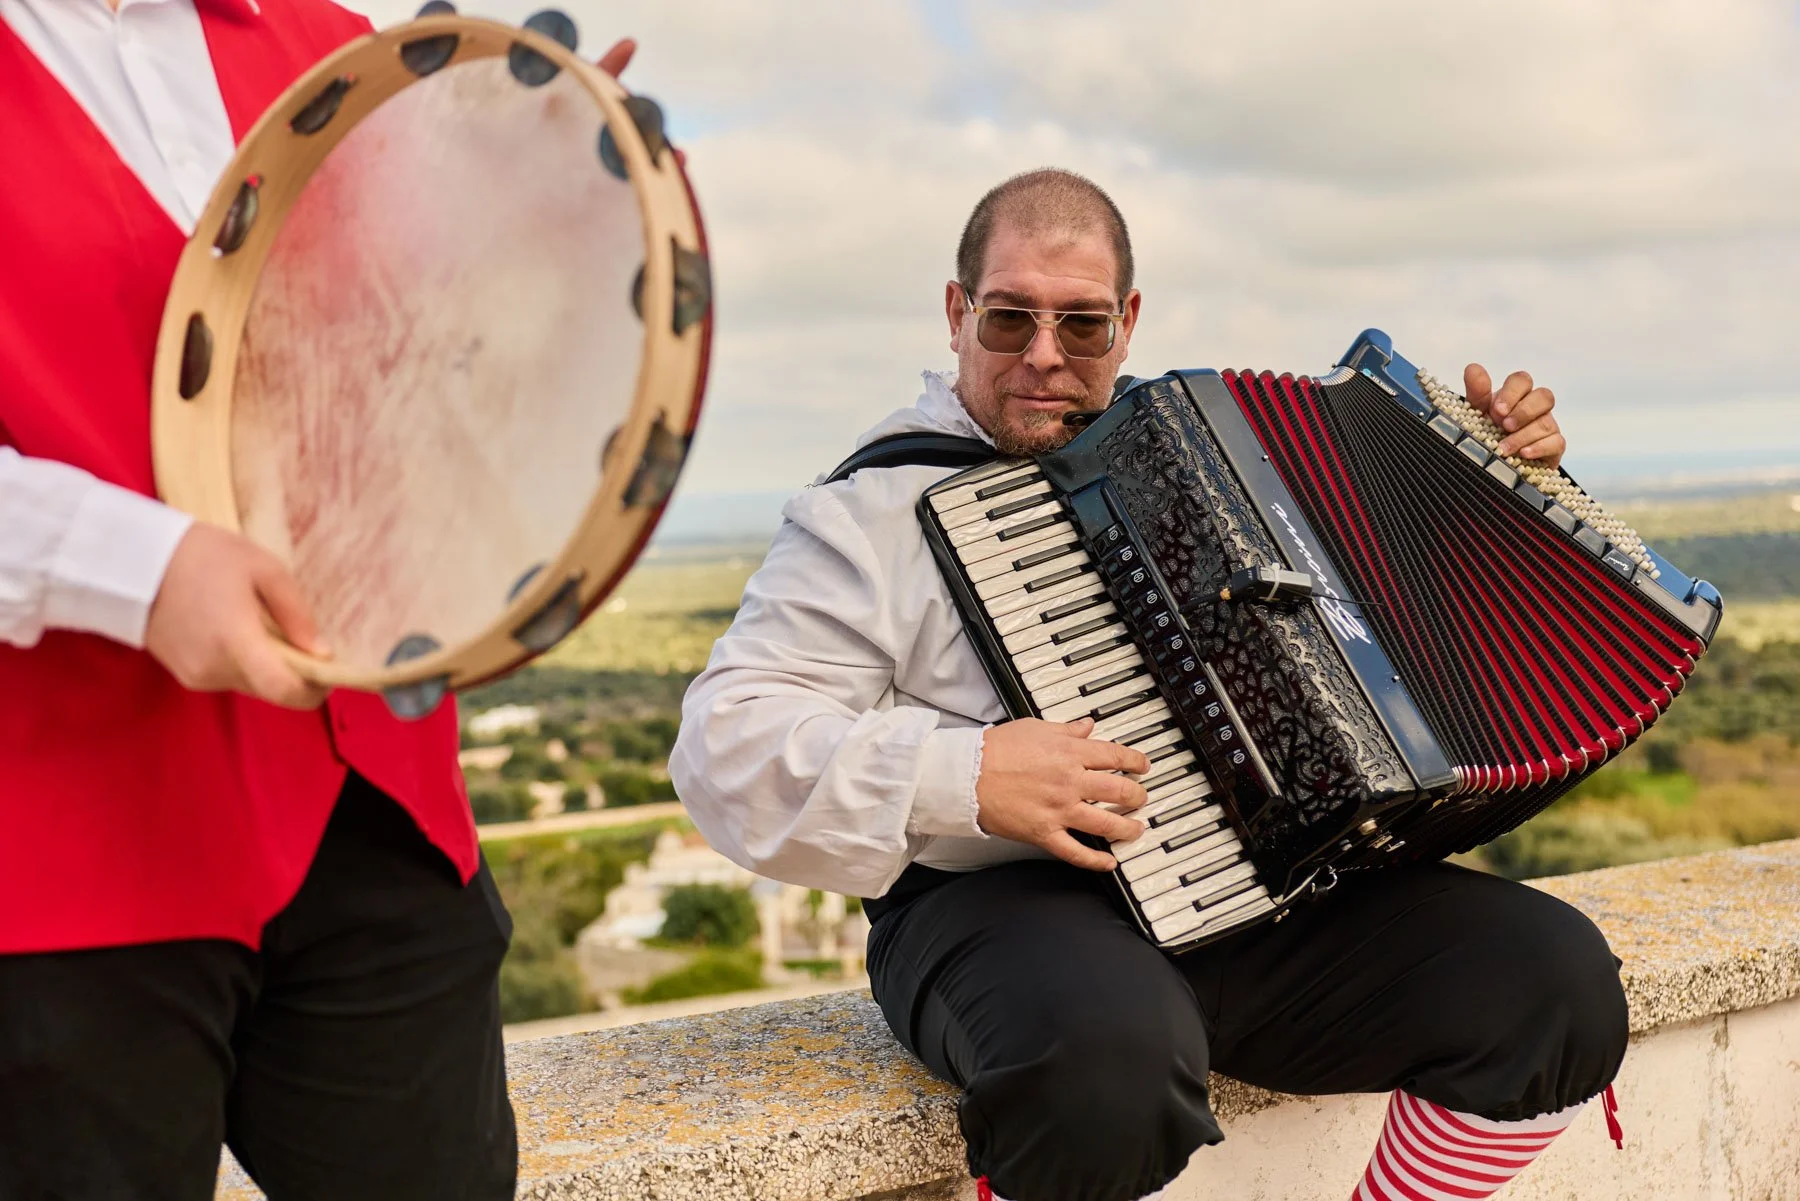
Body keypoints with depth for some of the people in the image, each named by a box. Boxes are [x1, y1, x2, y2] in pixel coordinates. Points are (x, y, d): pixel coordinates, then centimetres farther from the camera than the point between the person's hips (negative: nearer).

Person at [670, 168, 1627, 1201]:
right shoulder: (878, 504, 1)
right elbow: (728, 744, -9)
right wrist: (959, 777, -22)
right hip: (1007, 902, -5)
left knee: (1560, 982, -12)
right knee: (1111, 1050, -39)